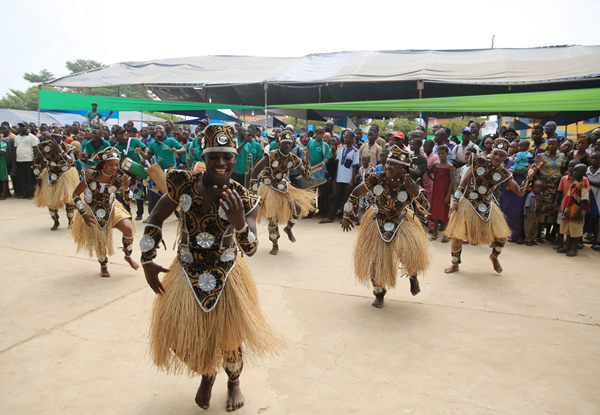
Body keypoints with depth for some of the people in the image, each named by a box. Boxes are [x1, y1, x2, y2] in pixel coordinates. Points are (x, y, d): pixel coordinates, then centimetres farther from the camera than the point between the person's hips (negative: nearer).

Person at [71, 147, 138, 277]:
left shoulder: (119, 178, -18)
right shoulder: (90, 176, -24)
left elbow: (128, 201, -13)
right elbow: (75, 194, -12)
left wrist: (126, 187, -33)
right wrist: (83, 214, -18)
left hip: (111, 208, 1)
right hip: (92, 210, -1)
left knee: (128, 228, -20)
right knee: (99, 240, 0)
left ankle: (128, 256, 5)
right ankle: (103, 266, 30)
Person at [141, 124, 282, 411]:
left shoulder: (242, 199, -16)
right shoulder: (183, 183, -14)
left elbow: (251, 249, -22)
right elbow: (155, 219, 0)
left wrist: (239, 224, -41)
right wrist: (147, 261, -3)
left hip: (227, 279, -1)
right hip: (187, 276, 2)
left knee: (228, 338, 15)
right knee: (183, 339, 13)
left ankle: (233, 382, 49)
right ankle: (207, 376, 49)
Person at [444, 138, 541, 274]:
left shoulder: (504, 174, -2)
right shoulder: (478, 162, -9)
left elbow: (520, 192, -4)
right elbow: (464, 182, -8)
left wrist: (529, 177, -19)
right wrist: (455, 201, -11)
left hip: (486, 206, 3)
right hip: (467, 203, -3)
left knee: (502, 236, 3)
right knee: (457, 237, -6)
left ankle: (494, 257, 37)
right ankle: (455, 265, 19)